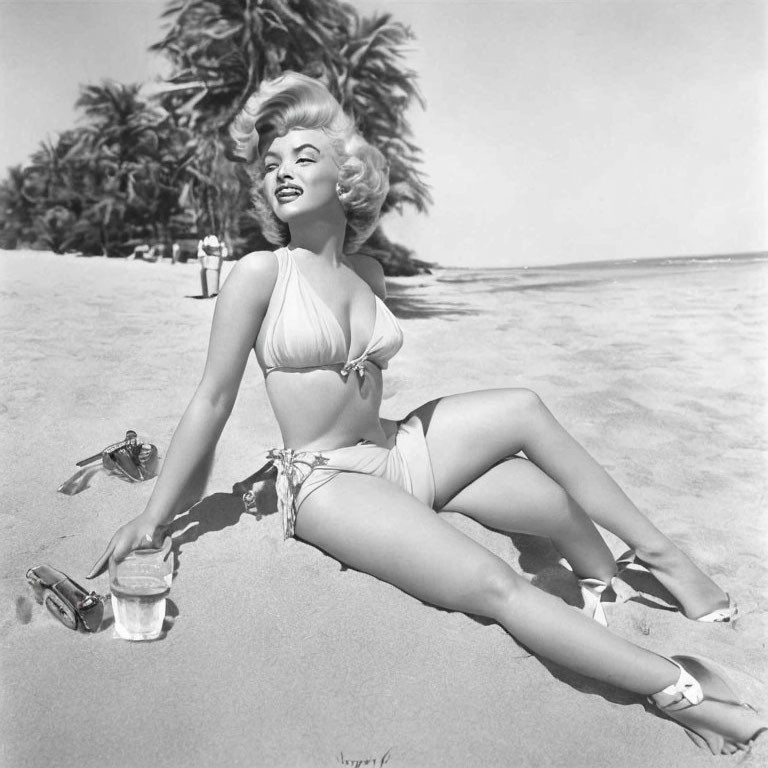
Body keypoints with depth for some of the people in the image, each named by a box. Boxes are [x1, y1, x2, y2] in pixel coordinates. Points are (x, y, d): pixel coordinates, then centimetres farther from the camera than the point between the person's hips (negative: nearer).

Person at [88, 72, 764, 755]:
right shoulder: (262, 273, -11)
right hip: (327, 481, -6)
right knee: (494, 586, -21)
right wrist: (155, 516, -4)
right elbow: (213, 399, -8)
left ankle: (657, 552, 4)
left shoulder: (369, 275, 7)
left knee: (524, 409, -12)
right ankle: (676, 688, -8)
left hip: (395, 450, 6)